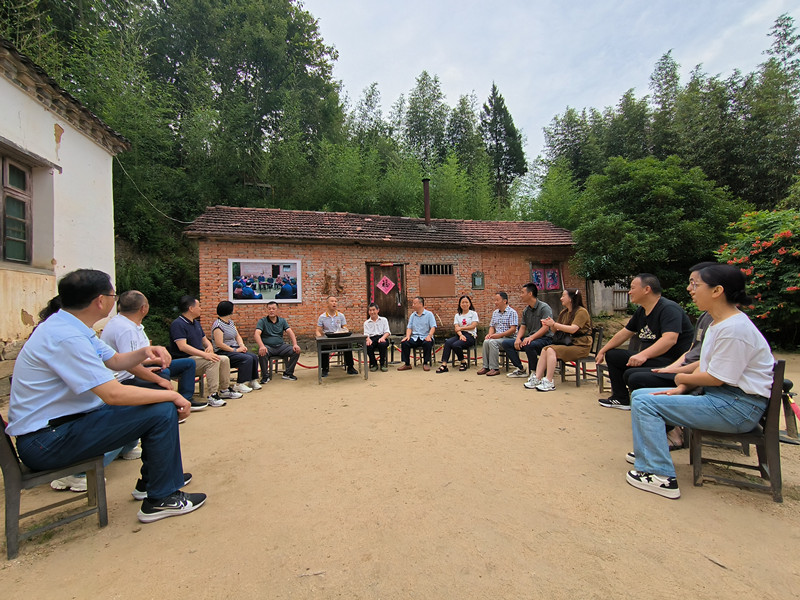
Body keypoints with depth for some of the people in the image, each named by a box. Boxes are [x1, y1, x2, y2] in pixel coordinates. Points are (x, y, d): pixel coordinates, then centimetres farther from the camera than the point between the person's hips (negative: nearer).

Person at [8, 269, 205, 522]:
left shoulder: (68, 325, 6)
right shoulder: (67, 337, -26)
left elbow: (115, 360, 15)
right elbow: (114, 394, -30)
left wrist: (144, 352, -6)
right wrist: (172, 396, -19)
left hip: (63, 421, 10)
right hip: (46, 441, -10)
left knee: (159, 401, 13)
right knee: (163, 411, -21)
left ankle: (152, 479, 27)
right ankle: (161, 499, -3)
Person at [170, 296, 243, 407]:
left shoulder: (196, 323, 16)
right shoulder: (178, 324, -14)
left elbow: (204, 339, 23)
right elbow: (182, 346, -26)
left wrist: (209, 347, -3)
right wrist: (205, 354, -32)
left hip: (197, 356, 9)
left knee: (225, 359, -2)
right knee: (213, 361, -30)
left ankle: (224, 390, 7)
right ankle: (212, 396, -29)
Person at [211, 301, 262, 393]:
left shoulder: (231, 322, 14)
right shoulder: (218, 325, -14)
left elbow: (238, 336, 17)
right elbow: (219, 344, -21)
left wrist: (242, 346, -2)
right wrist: (235, 350, -18)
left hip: (234, 349, 9)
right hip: (223, 352, -8)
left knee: (254, 357, -11)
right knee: (247, 359, -26)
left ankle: (253, 380, -4)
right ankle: (239, 385, -20)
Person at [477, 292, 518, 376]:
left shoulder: (512, 312, -4)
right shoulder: (495, 313, 19)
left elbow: (513, 329, -13)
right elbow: (492, 326, 20)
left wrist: (499, 335, -20)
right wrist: (490, 334, -3)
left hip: (508, 338, -6)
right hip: (497, 337, 6)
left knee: (492, 342, -31)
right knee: (486, 341, -24)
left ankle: (495, 368, -26)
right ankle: (486, 367, -21)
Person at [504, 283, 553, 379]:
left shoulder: (544, 307, -9)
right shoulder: (526, 310, 15)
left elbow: (545, 328, -19)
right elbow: (523, 327, 13)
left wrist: (531, 338, -31)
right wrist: (518, 338, -8)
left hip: (544, 339, -8)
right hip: (530, 338, 8)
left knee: (529, 345, -40)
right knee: (505, 342, -7)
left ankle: (534, 372, -16)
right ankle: (520, 370, -4)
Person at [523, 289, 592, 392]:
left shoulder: (581, 312, -7)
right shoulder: (564, 312, 16)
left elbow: (573, 329, -21)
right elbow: (556, 331, 14)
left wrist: (554, 324, -22)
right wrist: (551, 326, -8)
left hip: (580, 345, -7)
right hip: (566, 343, 7)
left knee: (552, 350, -28)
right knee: (545, 349, -18)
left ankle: (549, 382, -28)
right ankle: (537, 379, -25)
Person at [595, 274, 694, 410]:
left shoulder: (669, 308, -17)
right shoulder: (641, 311, 12)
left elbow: (670, 339, -32)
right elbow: (624, 333, 19)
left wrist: (643, 355, -42)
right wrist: (602, 351, 17)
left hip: (672, 362, -10)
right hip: (647, 358, 10)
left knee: (630, 373, -34)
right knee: (612, 355, 8)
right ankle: (621, 399, 15)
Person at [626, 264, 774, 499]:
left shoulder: (734, 329, -22)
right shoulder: (718, 322, 10)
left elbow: (715, 378, -21)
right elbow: (704, 364, 13)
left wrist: (683, 378, -3)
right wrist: (682, 388, 0)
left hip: (737, 407, -10)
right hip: (715, 394, 10)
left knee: (645, 403, -20)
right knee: (639, 394, 7)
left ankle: (660, 476, -12)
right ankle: (648, 451, 24)